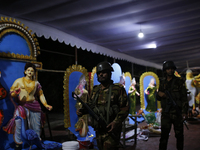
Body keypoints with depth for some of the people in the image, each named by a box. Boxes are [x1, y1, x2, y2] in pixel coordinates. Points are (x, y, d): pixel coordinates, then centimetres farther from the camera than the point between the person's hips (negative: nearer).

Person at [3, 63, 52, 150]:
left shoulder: (36, 83, 12)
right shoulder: (18, 81, 6)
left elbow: (41, 95, 14)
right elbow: (11, 94, 6)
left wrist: (46, 105, 5)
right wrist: (16, 92, -17)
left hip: (34, 106, 2)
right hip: (22, 106, -2)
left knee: (36, 127, 6)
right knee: (18, 124, -16)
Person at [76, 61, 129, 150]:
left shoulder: (118, 89, -7)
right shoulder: (95, 90, 9)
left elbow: (125, 108, -10)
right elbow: (90, 105, 17)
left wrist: (116, 122, -21)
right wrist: (82, 111, -3)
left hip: (111, 130, -6)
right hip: (98, 130, 6)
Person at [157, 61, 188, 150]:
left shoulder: (179, 82, -1)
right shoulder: (162, 83, 10)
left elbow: (184, 98, -6)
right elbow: (158, 98, 16)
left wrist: (184, 112, -14)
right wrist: (159, 94, -8)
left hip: (177, 113, -2)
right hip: (166, 113, 2)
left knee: (179, 134, 10)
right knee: (164, 134, 2)